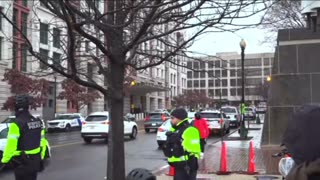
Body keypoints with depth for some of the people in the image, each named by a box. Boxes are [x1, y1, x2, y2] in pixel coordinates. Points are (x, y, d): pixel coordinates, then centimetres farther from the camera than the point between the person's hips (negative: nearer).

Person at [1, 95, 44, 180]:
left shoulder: (17, 124, -19)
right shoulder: (37, 121, 3)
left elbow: (11, 145, -22)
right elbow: (41, 141, 9)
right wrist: (40, 156, 18)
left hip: (22, 162, -6)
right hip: (35, 160, 7)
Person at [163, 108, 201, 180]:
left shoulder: (189, 131, -18)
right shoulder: (176, 130, 15)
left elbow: (193, 151, -23)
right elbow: (171, 146, 26)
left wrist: (190, 167, -24)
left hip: (185, 166, -11)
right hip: (179, 165, 11)